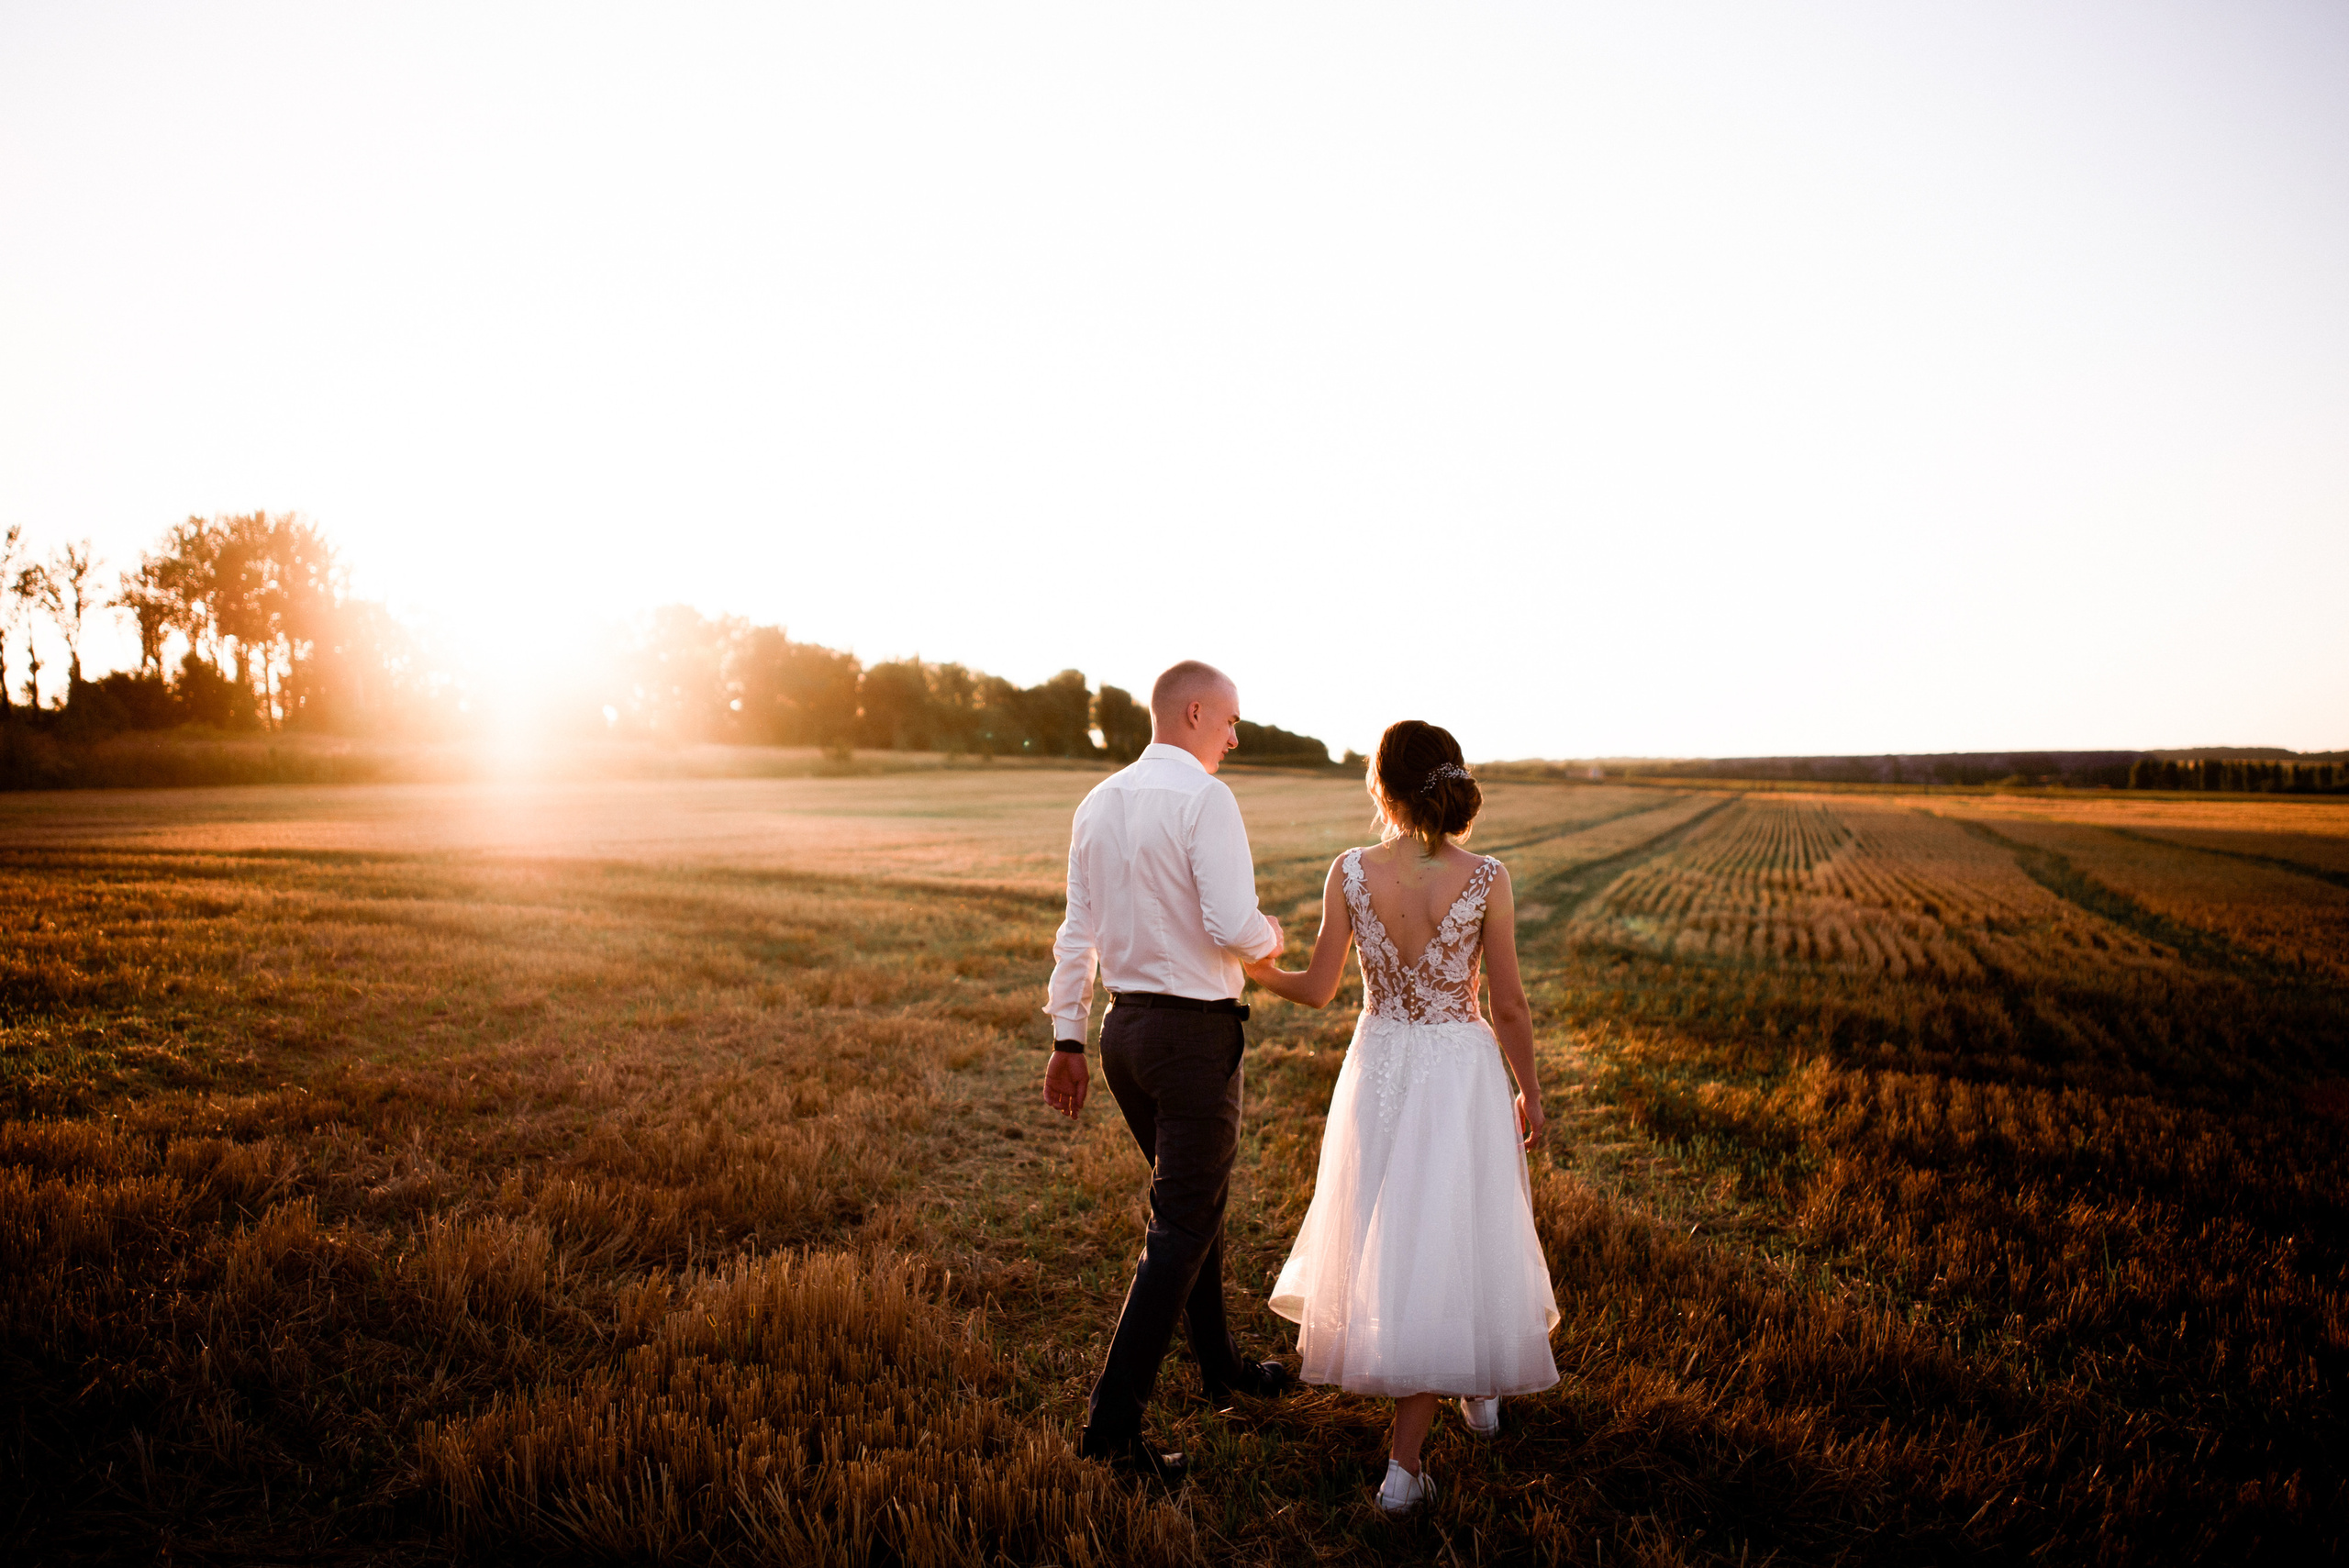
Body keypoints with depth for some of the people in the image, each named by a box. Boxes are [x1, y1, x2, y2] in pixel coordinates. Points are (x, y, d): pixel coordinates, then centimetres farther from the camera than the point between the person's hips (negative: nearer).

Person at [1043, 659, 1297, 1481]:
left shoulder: (1098, 803, 7)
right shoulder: (1204, 798, -16)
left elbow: (1076, 931, 10)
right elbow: (1234, 927, -23)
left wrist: (1067, 1040, 15)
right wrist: (1271, 935, 0)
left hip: (1124, 1024, 8)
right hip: (1195, 1030, -8)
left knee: (1194, 1198, 22)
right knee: (1181, 1227, 0)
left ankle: (1221, 1367, 37)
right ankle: (1113, 1416, 1)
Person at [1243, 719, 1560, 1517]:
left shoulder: (1349, 872, -13)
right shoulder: (1487, 880, -14)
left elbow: (1317, 989, -5)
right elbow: (1508, 1007, -8)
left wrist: (1254, 972, 15)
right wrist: (1530, 1090, 7)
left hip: (1377, 1070, 2)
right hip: (1462, 1071, -1)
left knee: (1387, 1240, 23)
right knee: (1448, 1246, 8)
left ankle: (1472, 1385, 45)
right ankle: (1404, 1464, 10)